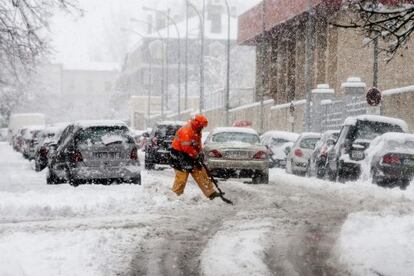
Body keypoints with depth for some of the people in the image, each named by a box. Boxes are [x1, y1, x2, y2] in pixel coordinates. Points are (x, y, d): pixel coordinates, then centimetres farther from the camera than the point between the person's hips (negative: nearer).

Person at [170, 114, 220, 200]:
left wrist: (200, 153, 5)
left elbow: (198, 145, 20)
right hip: (180, 156, -9)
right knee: (181, 178, -10)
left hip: (192, 157, 9)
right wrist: (197, 156, -17)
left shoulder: (197, 132, 9)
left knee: (202, 175, 7)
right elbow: (187, 148, -27)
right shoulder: (186, 131, -24)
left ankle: (211, 193, 11)